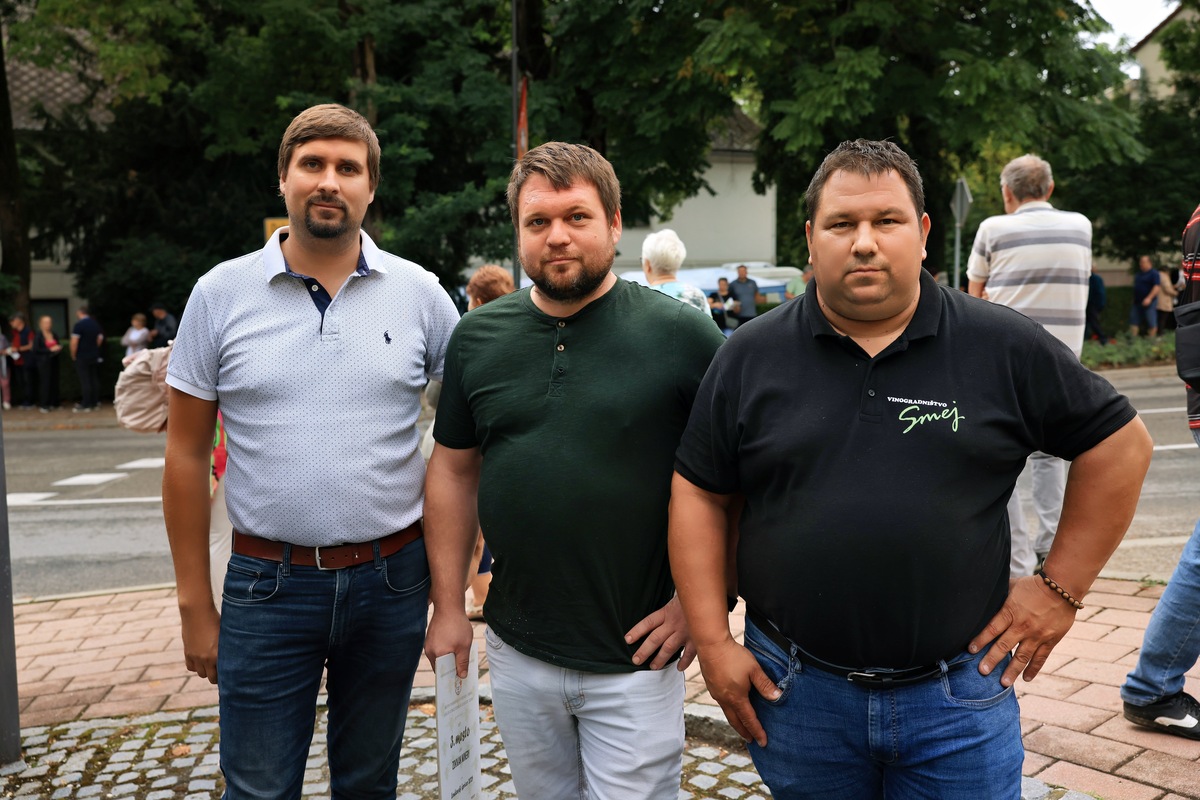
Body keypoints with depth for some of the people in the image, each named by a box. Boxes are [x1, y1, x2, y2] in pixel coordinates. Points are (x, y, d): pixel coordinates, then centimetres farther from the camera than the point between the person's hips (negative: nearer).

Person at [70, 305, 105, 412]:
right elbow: (100, 338, 14)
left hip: (82, 356, -6)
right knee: (94, 379, 10)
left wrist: (73, 355, -5)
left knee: (85, 381, -3)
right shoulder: (95, 323, 6)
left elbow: (74, 341, -17)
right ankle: (95, 403, 13)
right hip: (94, 356, 6)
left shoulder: (79, 324, -14)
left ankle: (86, 404, 0)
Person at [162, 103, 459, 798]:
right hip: (267, 584, 0)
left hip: (391, 579, 1)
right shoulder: (221, 293, -3)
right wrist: (195, 603, 1)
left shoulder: (420, 293, -2)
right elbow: (188, 455, 1)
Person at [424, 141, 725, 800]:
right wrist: (448, 605, 7)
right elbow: (453, 472, 8)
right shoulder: (477, 337, 2)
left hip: (635, 659, -4)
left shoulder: (681, 335, -11)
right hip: (517, 653, 4)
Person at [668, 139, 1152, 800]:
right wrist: (714, 643, -3)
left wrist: (1060, 585, 1)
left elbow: (1119, 442, 5)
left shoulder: (1005, 348, -3)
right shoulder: (750, 359, -1)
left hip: (958, 696, 0)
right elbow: (699, 493, 1)